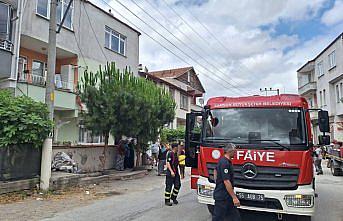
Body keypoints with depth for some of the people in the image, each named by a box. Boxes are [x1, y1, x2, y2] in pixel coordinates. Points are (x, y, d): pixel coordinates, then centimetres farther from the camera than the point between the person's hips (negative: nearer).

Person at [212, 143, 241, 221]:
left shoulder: (223, 160, 10)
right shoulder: (225, 163, -21)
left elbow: (216, 170, 28)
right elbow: (226, 182, -26)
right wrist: (234, 197, -23)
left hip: (227, 196, 10)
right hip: (222, 196, -10)